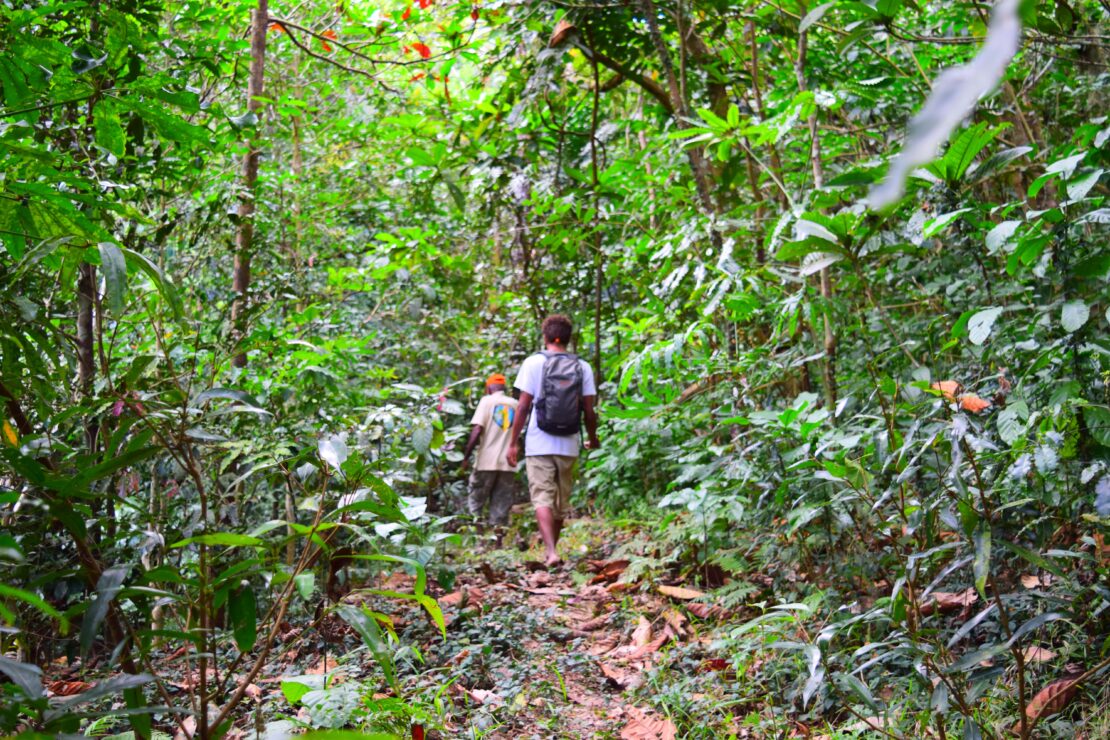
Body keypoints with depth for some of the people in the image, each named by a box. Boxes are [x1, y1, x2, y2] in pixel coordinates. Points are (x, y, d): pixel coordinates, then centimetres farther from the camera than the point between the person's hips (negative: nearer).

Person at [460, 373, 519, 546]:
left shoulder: (487, 401, -2)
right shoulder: (515, 404, 11)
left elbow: (477, 430, -11)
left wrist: (466, 457, -7)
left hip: (486, 462, -3)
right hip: (508, 463, 4)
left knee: (475, 502, 9)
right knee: (501, 505, 8)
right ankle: (498, 541, 4)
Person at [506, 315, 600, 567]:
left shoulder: (534, 363, -3)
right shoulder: (582, 367, 3)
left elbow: (524, 406, -6)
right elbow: (589, 410, 2)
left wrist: (513, 443, 0)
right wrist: (592, 439, 19)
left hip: (539, 444, -3)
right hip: (568, 445, 3)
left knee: (542, 498, -4)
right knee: (561, 501, 14)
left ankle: (551, 551, -19)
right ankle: (550, 550, 25)